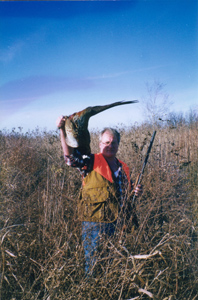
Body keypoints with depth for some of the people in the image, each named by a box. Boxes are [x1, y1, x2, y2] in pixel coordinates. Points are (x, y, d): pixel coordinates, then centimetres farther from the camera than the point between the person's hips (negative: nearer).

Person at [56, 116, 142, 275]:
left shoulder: (124, 168, 15)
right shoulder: (91, 162, -4)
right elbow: (70, 155, -19)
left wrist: (136, 191, 5)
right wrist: (62, 130, -29)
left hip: (120, 225, 6)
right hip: (96, 225, -5)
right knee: (95, 268, 3)